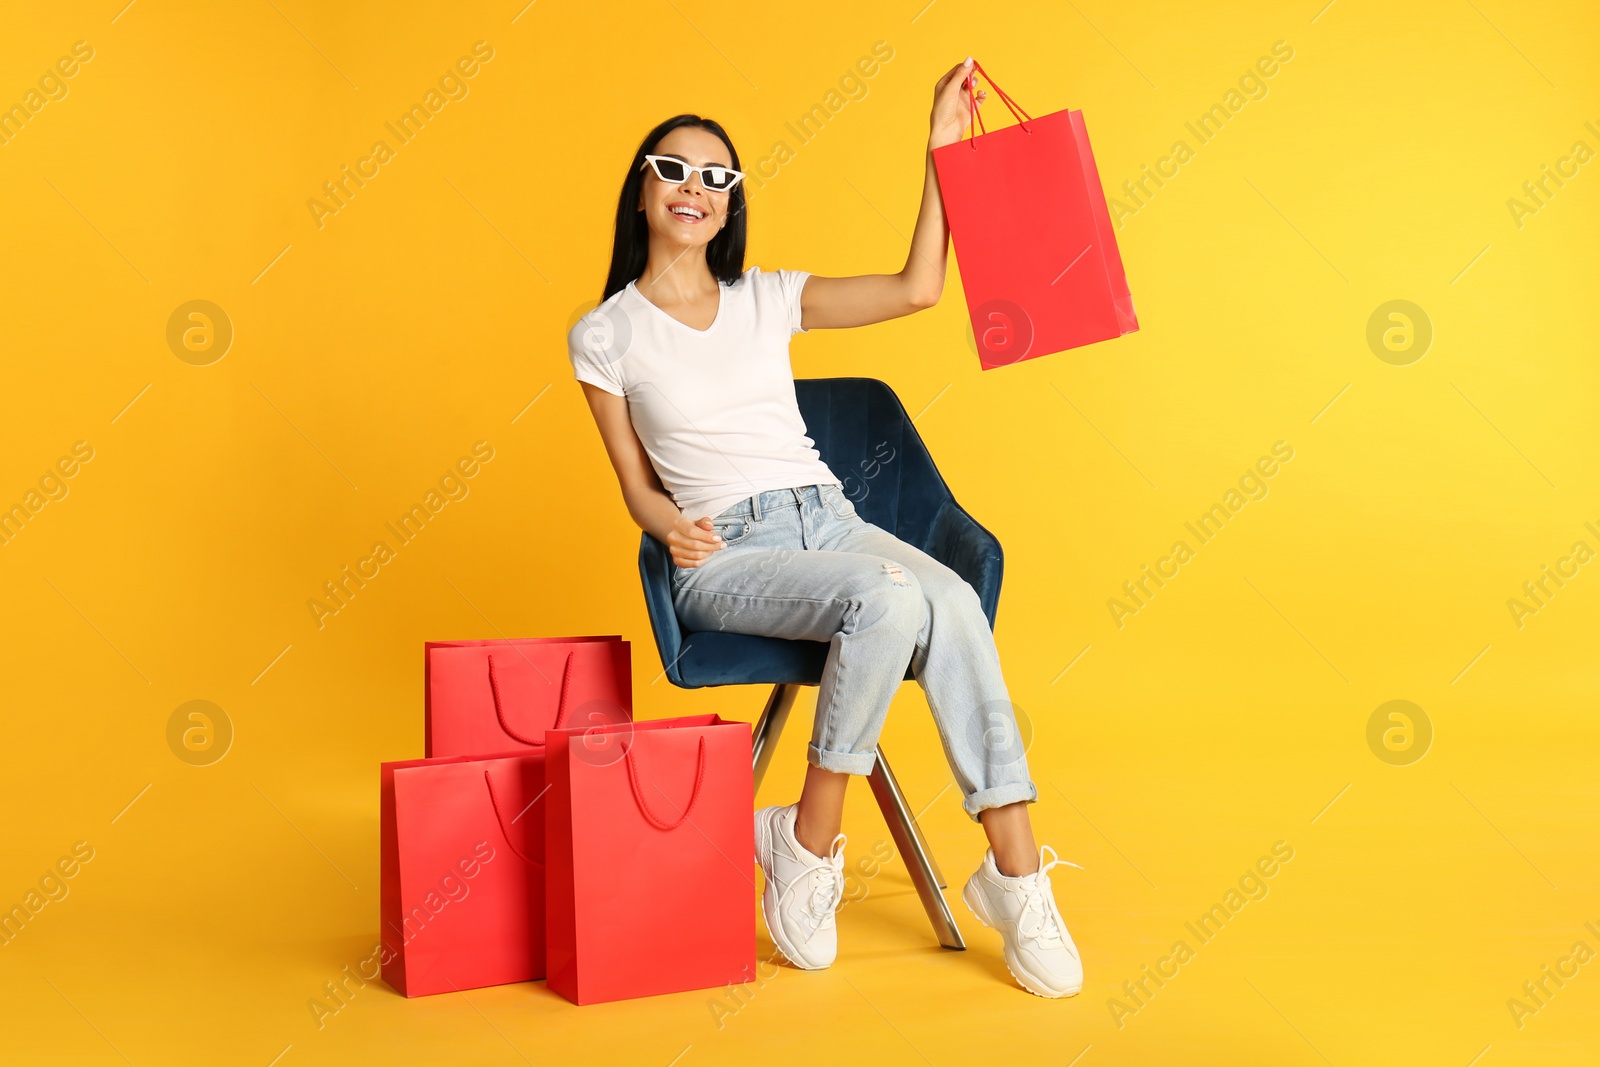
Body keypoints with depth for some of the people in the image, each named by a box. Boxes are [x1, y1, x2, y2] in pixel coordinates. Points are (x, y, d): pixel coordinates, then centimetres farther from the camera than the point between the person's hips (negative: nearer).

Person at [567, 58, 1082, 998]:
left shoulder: (768, 300, 14)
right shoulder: (605, 337, 7)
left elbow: (917, 290, 6)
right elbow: (637, 484, 10)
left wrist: (942, 146, 6)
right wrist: (674, 529, -13)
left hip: (831, 521, 3)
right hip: (726, 558, -3)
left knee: (951, 601, -30)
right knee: (888, 599, -34)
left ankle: (1015, 869, -24)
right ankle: (810, 848, -19)